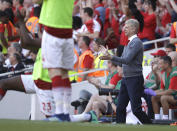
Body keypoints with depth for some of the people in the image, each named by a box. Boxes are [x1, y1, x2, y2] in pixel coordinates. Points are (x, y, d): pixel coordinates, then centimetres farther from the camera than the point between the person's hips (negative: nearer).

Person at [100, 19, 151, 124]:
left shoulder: (137, 42, -12)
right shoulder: (129, 43, 17)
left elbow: (127, 60, -22)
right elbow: (122, 62, 20)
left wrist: (111, 57, -29)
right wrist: (108, 55, 16)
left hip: (135, 79, -9)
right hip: (126, 79, 9)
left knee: (136, 109, -9)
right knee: (120, 108, 5)